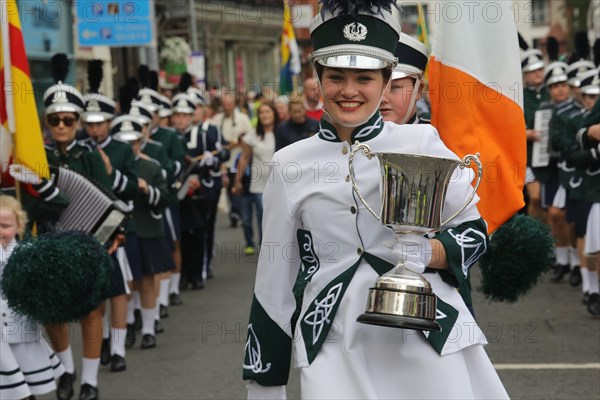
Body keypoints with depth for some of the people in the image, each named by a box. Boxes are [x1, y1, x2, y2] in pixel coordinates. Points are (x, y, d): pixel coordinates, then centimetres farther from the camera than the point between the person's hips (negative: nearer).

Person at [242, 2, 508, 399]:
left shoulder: (422, 142, 0)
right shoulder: (289, 164, 3)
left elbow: (474, 232, 6)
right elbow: (273, 283, 7)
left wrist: (428, 252, -15)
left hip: (426, 335, -1)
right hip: (333, 347, 1)